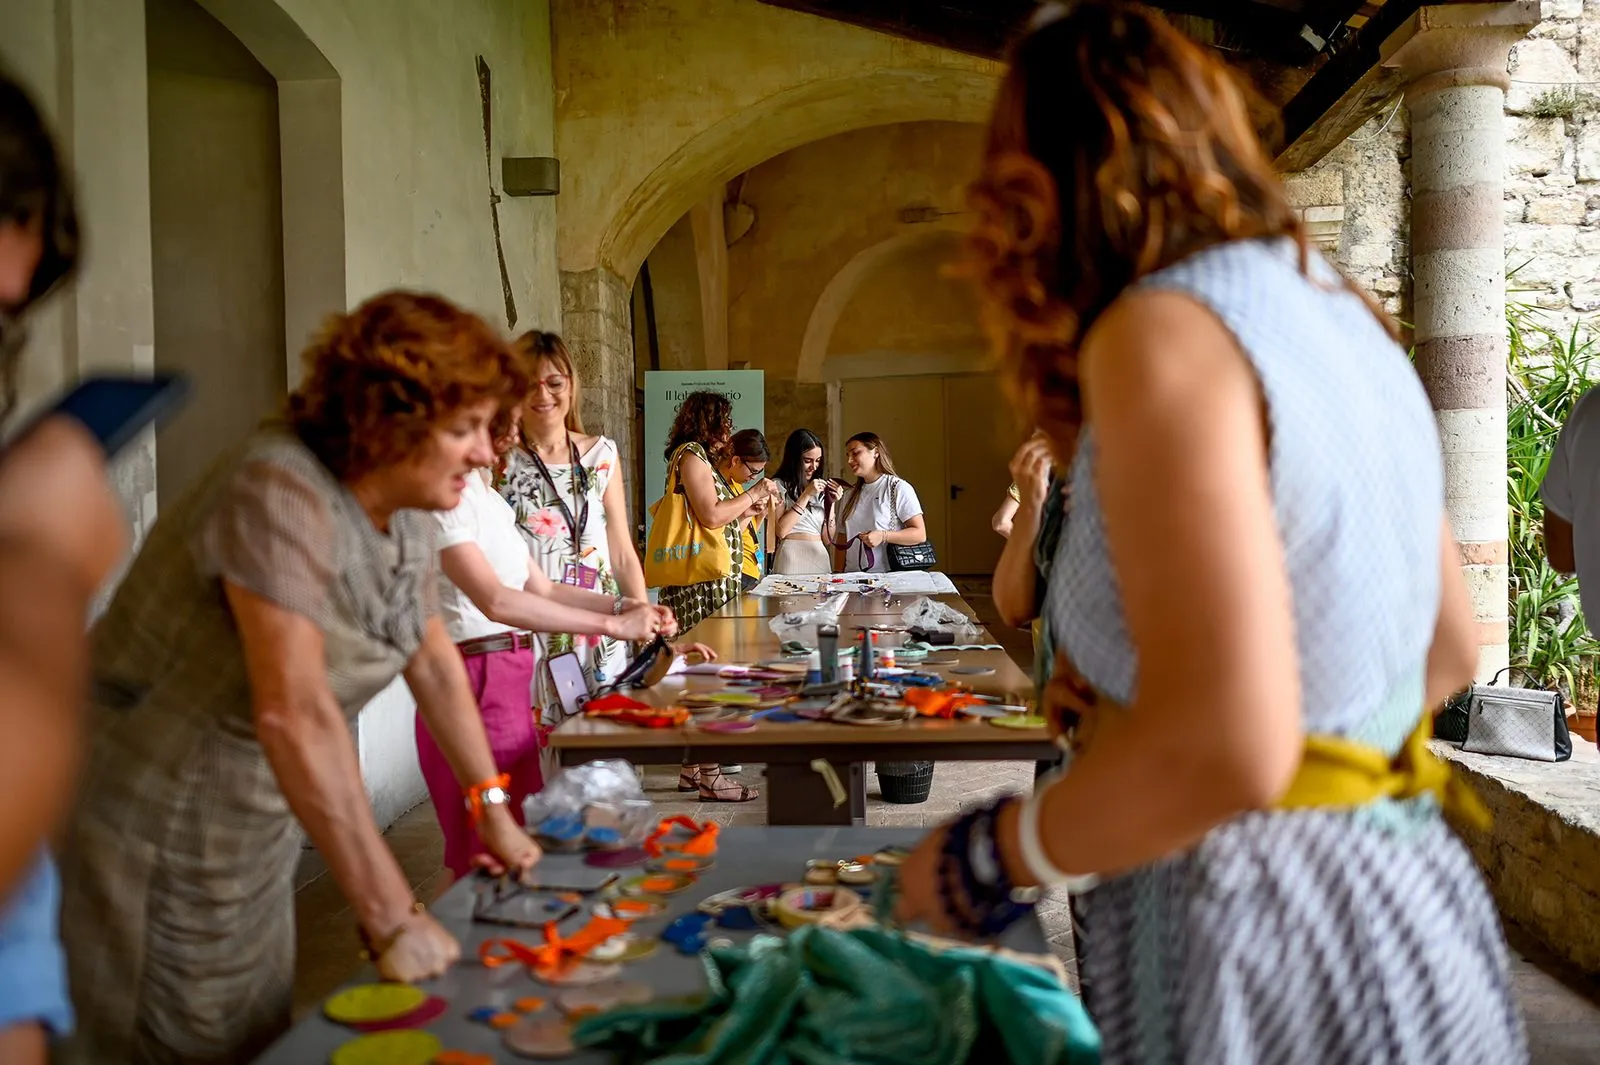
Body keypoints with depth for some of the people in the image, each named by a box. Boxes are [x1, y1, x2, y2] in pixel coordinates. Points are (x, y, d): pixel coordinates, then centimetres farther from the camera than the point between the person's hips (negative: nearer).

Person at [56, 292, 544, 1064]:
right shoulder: (281, 495, -28)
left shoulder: (404, 509, -2)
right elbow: (295, 713, -35)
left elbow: (432, 658, 8)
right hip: (156, 820, -8)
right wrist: (391, 919, -33)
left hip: (256, 821, 8)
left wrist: (491, 807, 10)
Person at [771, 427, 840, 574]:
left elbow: (827, 539, 10)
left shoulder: (820, 489, 15)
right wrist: (806, 495, -11)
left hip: (821, 559, 5)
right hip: (793, 559, -5)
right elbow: (781, 531, -12)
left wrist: (832, 502, 1)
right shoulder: (778, 485, 1)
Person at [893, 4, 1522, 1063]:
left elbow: (1226, 752, -27)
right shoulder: (1348, 319, 8)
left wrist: (987, 857, -11)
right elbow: (1450, 649, 17)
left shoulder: (1165, 331, -18)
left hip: (1266, 949, -8)